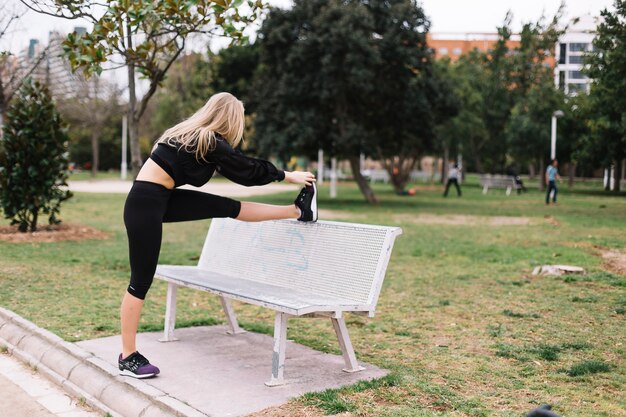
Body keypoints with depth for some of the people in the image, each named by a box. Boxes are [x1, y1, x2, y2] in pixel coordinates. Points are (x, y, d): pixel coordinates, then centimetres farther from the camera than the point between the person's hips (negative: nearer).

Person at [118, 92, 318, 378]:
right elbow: (248, 169, -2)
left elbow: (235, 165, 26)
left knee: (227, 208, 9)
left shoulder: (190, 133, 11)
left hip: (161, 198, 9)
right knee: (141, 281, -2)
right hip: (145, 204, -9)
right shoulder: (210, 143, -14)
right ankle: (128, 358, 9)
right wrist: (287, 176, 12)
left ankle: (297, 211, 18)